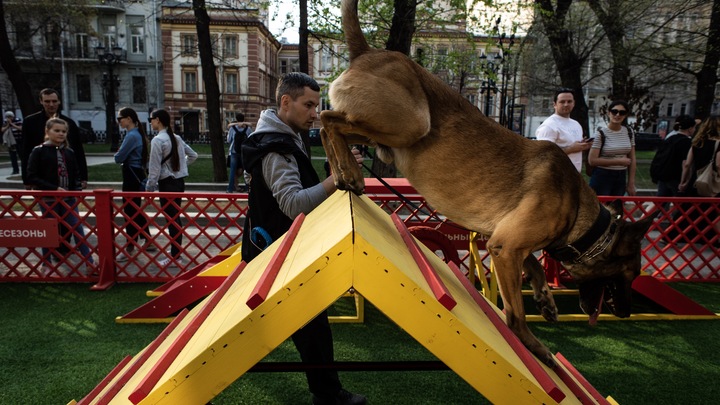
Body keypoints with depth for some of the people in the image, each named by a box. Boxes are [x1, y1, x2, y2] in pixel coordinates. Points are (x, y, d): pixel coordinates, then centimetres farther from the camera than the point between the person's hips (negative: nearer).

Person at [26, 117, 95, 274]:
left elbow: (75, 174, 13)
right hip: (48, 199, -3)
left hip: (68, 198, 3)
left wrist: (77, 190, -5)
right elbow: (32, 176, -10)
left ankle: (89, 262, 6)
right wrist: (54, 188, -18)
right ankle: (46, 264, 23)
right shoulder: (39, 151, -6)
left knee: (77, 228, 3)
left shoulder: (69, 152, 6)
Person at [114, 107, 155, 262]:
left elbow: (118, 158, -16)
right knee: (136, 210, 18)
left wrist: (118, 154, 4)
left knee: (130, 211, -3)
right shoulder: (138, 134, 13)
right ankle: (148, 241, 27)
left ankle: (129, 249, 3)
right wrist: (122, 154, 5)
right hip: (137, 174, 10)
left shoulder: (131, 136, -18)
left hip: (132, 175, -10)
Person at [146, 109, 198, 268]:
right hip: (179, 181, 8)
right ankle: (176, 251, 27)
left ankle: (175, 257, 1)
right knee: (175, 217, 16)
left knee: (171, 219, -4)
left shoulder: (157, 140, -14)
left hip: (167, 183, -8)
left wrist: (150, 186, -9)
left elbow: (155, 166, -15)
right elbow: (193, 155, 16)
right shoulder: (176, 138, 9)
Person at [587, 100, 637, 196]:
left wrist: (631, 183, 5)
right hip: (602, 177, -5)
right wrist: (618, 161, -14)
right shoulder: (601, 134, -9)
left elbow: (632, 160, 9)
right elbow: (592, 160, -15)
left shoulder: (629, 132, 6)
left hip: (621, 177, 5)